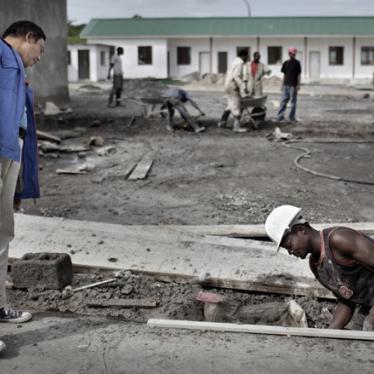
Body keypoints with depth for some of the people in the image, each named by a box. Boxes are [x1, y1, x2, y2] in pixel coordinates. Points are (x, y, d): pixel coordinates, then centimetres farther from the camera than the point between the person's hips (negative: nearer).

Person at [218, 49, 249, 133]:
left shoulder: (235, 62, 17)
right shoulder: (239, 63, -14)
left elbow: (229, 74, 21)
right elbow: (236, 76, -25)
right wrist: (243, 87, -27)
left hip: (228, 87, 10)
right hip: (233, 88, -10)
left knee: (231, 105, 20)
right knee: (236, 107, -7)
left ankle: (222, 122, 25)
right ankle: (237, 126, -5)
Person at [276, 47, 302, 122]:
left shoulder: (297, 63, -2)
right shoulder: (286, 63, 10)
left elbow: (299, 75, -3)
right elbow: (284, 74, 14)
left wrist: (298, 85, -10)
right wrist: (283, 84, 11)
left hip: (293, 85, -4)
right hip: (286, 85, 4)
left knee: (293, 101, 2)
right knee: (283, 101, 4)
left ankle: (292, 117, 9)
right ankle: (280, 116, 5)